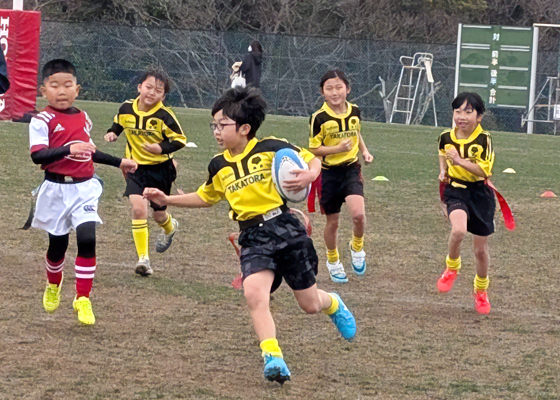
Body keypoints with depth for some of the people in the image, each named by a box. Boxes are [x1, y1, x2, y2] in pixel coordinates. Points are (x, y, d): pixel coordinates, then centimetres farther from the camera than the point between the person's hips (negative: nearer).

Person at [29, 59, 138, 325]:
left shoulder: (83, 118, 8)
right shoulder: (42, 121, -10)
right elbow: (37, 155, -25)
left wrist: (118, 162, 32)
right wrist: (68, 149, -37)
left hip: (84, 188, 3)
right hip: (56, 190, -3)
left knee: (87, 238, -13)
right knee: (58, 244, 9)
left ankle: (83, 298, -6)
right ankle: (53, 287, 40)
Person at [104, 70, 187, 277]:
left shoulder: (164, 116, -17)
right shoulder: (126, 109, -6)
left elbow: (180, 139, -11)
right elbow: (118, 123, 16)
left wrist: (162, 148, -27)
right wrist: (112, 133, -4)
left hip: (161, 169, -2)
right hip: (136, 168, 2)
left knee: (159, 214, 14)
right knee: (138, 208, -18)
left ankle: (170, 228, 54)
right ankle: (143, 258, -15)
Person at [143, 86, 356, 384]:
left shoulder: (270, 148, -7)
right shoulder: (219, 166, 9)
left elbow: (312, 160, 1)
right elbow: (205, 198, 26)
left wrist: (308, 177, -21)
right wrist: (167, 200, 17)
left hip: (284, 227, -3)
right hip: (253, 238, 3)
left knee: (309, 304, 8)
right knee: (254, 293, -25)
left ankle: (333, 304, 46)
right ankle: (273, 359, -25)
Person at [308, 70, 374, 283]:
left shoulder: (354, 112, 0)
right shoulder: (319, 118, -13)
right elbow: (314, 149, -10)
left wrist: (365, 151, 7)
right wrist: (338, 148, -22)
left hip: (351, 169, 2)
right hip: (329, 173, -2)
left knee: (358, 214, -20)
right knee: (332, 221, 9)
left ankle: (357, 248, 11)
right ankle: (333, 261, 33)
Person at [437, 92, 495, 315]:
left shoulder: (483, 139, -14)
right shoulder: (446, 137, -2)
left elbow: (483, 171, -21)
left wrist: (459, 160, -29)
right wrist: (443, 171, 6)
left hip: (480, 193, -1)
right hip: (456, 190, 1)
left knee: (481, 248, 9)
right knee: (458, 230, -31)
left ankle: (481, 292, 32)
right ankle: (452, 268, -2)